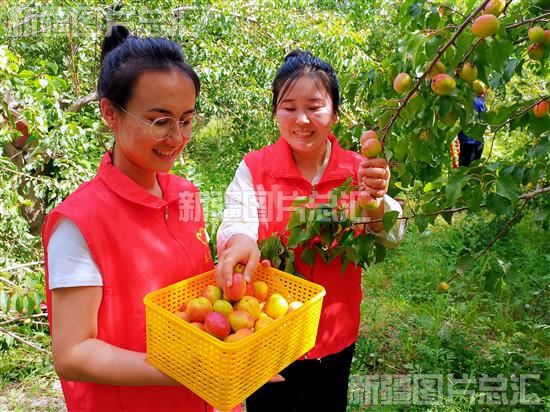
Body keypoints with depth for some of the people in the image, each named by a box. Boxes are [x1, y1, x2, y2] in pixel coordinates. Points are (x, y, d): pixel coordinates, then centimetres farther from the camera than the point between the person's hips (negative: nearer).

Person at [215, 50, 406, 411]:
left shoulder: (358, 170, -6)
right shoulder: (254, 169, -12)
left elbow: (392, 238, -15)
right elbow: (235, 225, -23)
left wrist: (376, 198, -37)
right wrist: (240, 242, -46)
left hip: (336, 339, 3)